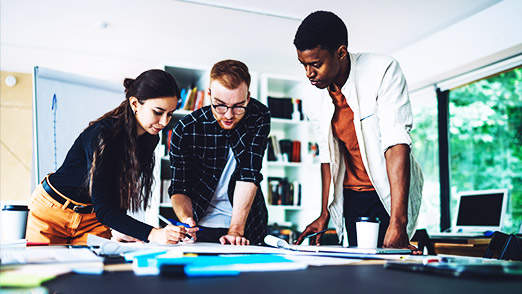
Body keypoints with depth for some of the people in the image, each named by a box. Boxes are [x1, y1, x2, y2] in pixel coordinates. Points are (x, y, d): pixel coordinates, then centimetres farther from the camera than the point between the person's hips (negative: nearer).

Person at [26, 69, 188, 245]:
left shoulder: (149, 138, -10)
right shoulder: (103, 134, -32)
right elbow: (102, 209, -33)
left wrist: (122, 230, -8)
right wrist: (151, 234, -43)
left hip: (93, 217, 6)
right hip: (53, 210, -5)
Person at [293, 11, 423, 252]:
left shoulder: (383, 71, -18)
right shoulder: (314, 101, -2)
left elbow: (396, 143, -26)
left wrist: (397, 221, -33)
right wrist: (325, 214, 7)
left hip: (390, 193, -4)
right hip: (351, 197, 4)